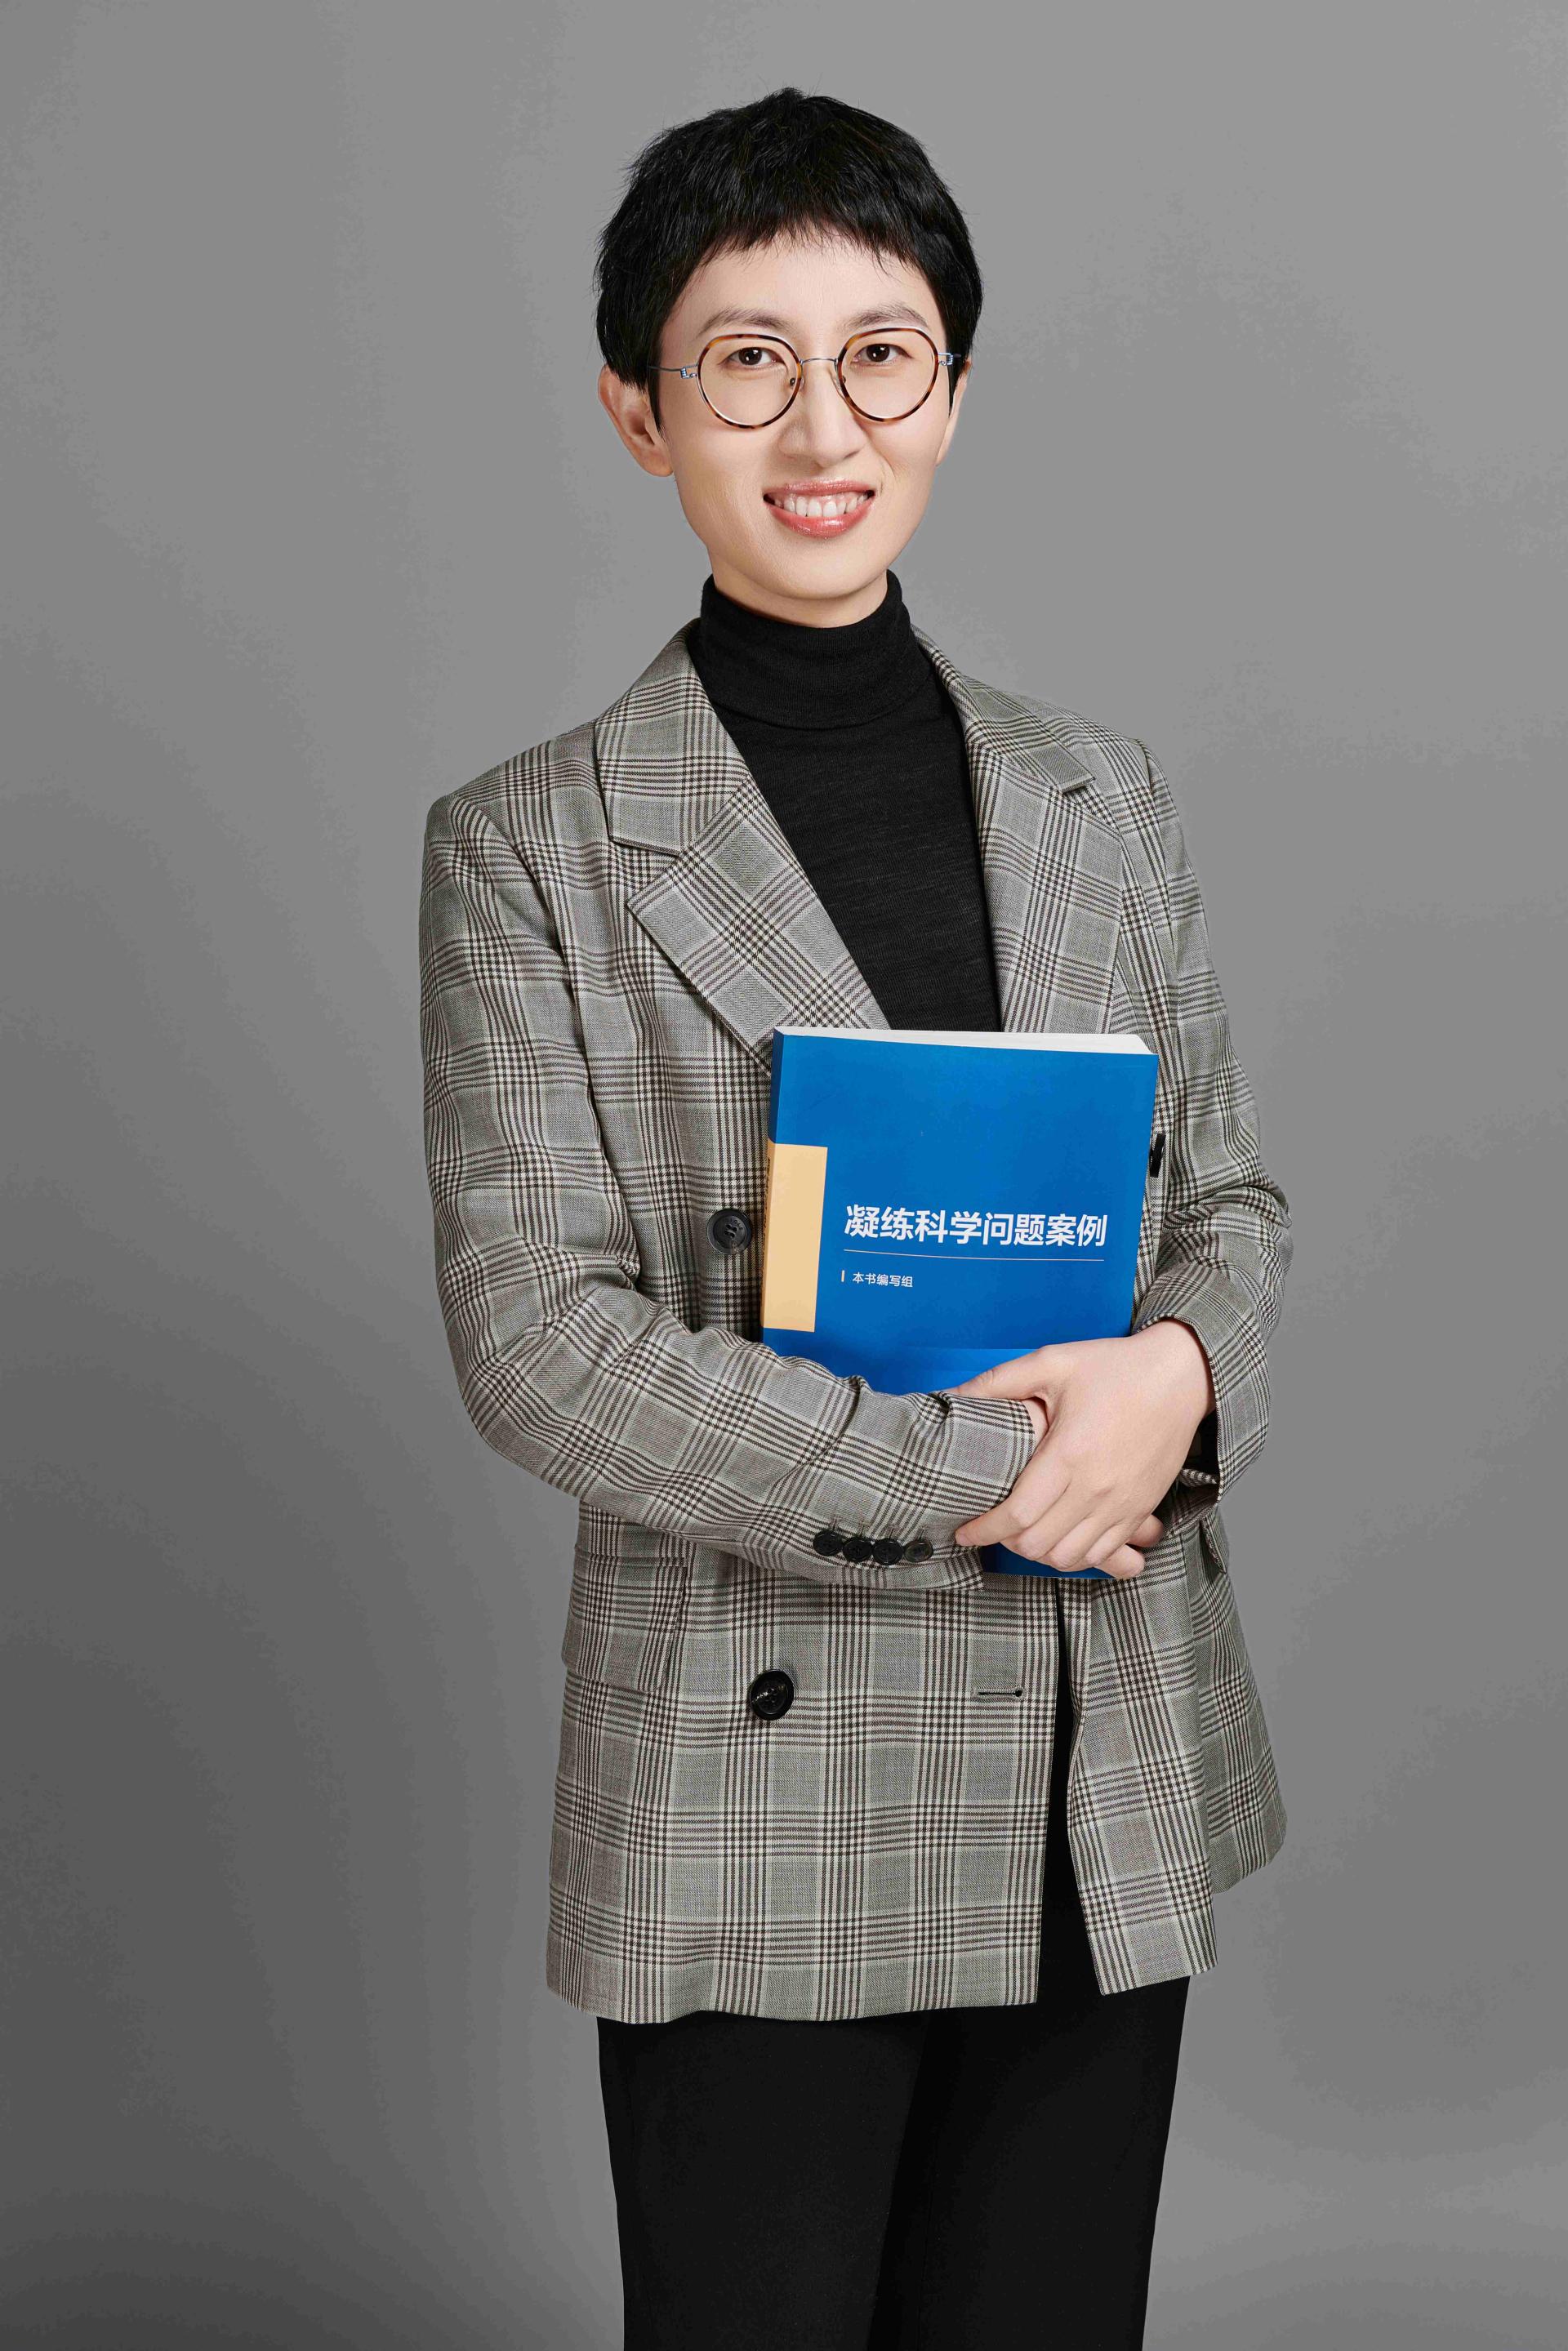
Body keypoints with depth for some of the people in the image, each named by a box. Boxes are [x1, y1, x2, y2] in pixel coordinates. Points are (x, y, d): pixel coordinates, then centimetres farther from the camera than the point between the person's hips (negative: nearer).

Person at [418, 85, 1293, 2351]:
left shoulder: (1101, 795, 8)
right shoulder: (531, 846, -5)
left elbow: (1233, 1190, 13)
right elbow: (533, 1338, -11)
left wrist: (1176, 1372, -11)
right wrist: (972, 1474, -15)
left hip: (1111, 1773, 4)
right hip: (756, 1787, -4)